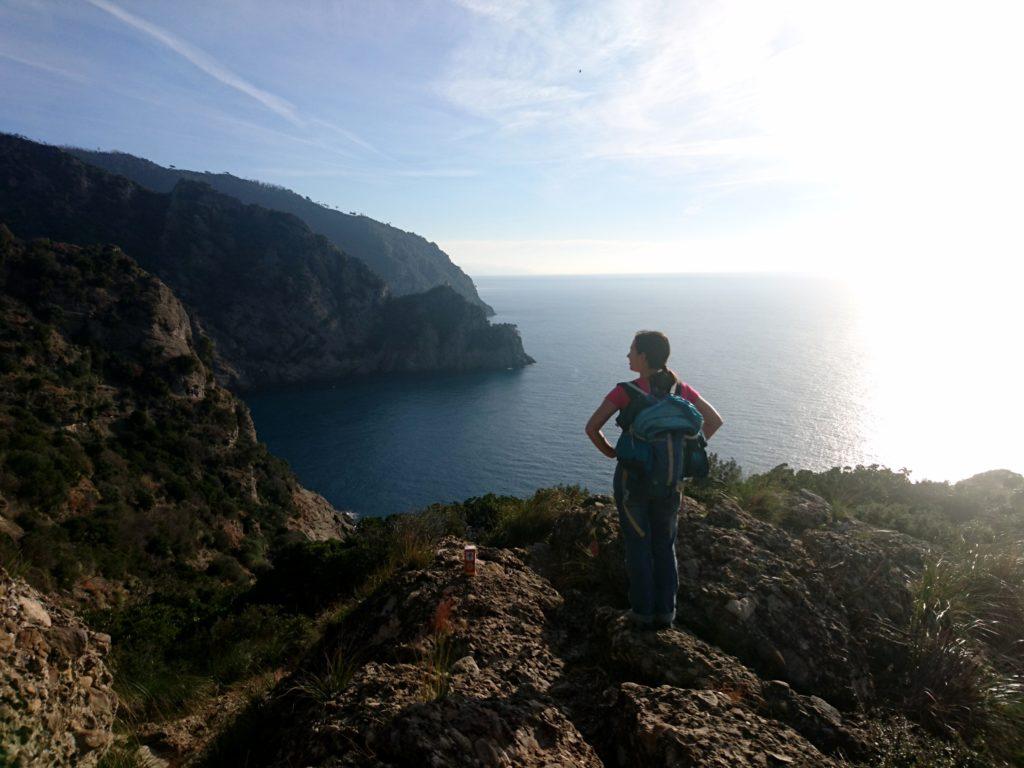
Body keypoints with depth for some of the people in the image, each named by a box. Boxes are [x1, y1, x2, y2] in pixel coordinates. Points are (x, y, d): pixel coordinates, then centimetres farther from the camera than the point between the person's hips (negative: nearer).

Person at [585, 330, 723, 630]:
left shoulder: (626, 391, -13)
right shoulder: (681, 389, -1)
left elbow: (592, 427, -16)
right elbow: (715, 420, 4)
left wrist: (611, 452, 0)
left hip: (632, 477, -3)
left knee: (638, 546, 10)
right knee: (665, 546, 16)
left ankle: (643, 613, 18)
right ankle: (665, 612, 23)